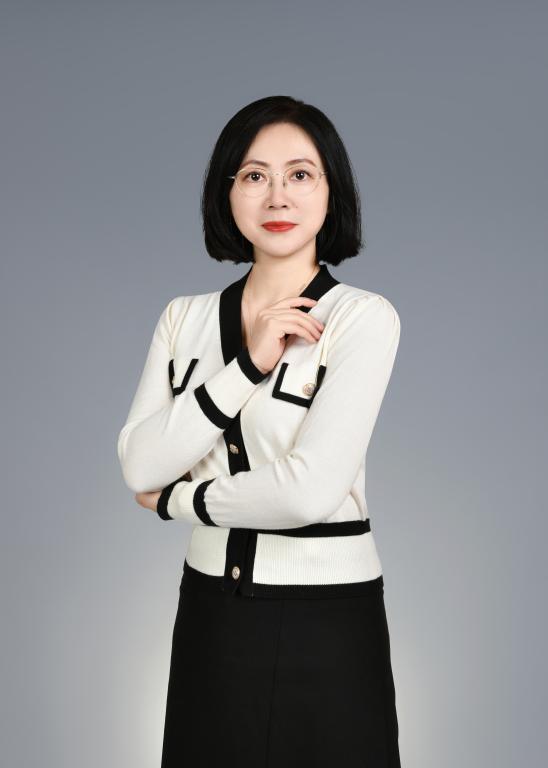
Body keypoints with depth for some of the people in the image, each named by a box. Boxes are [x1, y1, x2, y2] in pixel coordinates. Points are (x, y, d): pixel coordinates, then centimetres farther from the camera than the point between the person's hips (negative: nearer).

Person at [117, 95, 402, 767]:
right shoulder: (186, 317, 4)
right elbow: (139, 467, -8)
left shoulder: (363, 318, -12)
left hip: (326, 619, -4)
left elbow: (310, 491, -22)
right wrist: (249, 363, -17)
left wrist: (179, 498, -7)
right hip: (209, 613, 4)